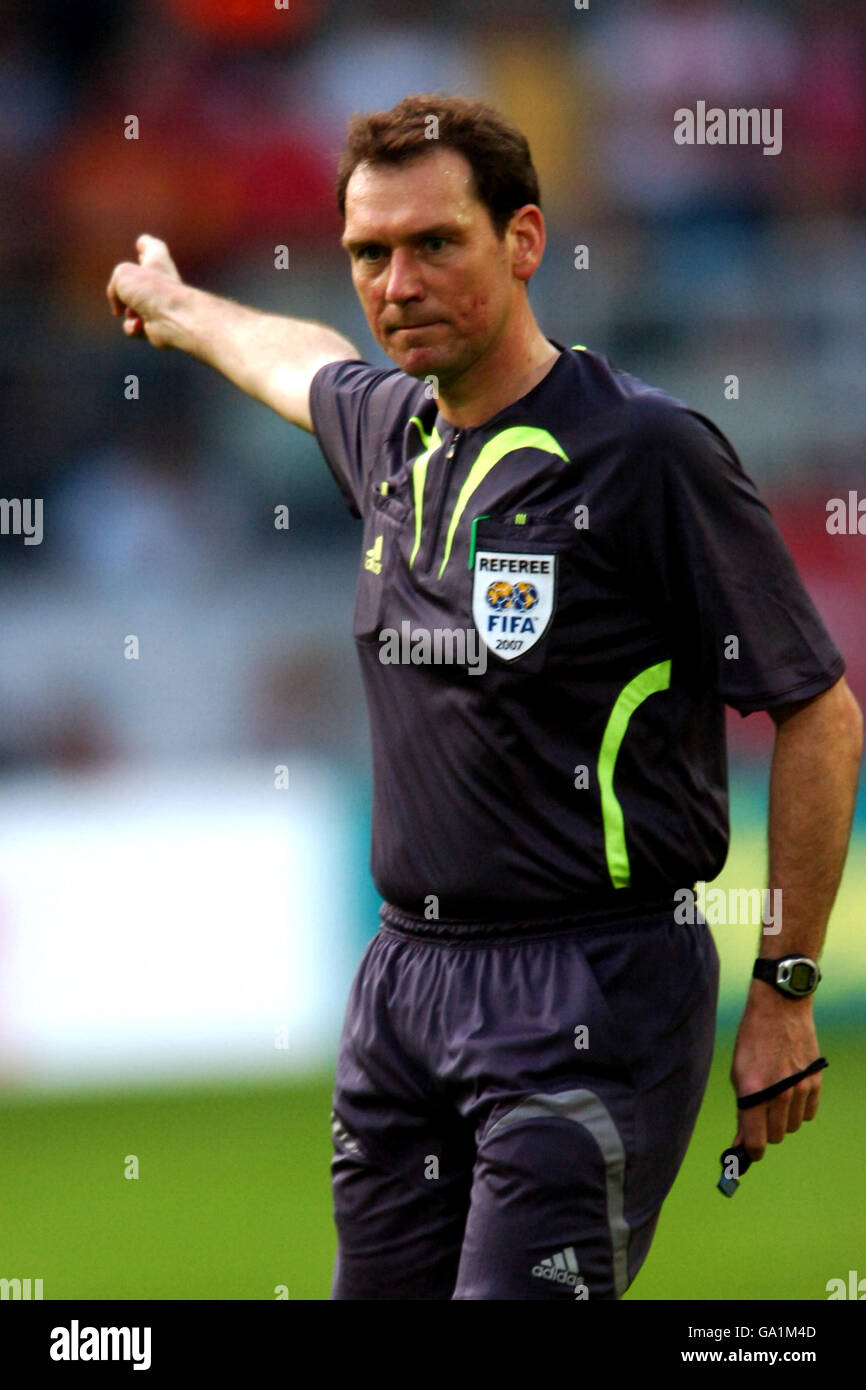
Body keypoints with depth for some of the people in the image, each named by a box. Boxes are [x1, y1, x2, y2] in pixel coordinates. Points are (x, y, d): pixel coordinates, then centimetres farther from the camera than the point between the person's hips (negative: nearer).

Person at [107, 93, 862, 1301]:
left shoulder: (646, 453, -12)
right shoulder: (388, 431, 9)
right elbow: (298, 362, 36)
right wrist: (176, 308, 56)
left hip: (590, 987, -7)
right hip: (406, 977, 7)